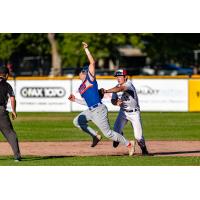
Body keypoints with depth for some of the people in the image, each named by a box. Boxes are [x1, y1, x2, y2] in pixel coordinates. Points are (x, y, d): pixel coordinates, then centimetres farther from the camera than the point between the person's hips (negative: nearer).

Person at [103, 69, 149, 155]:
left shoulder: (129, 84, -21)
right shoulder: (117, 87, 0)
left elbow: (120, 89, -40)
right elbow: (113, 100, 4)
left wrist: (106, 91, -50)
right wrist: (116, 102, -22)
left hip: (134, 113, -5)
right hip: (123, 112, 5)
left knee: (138, 135, -8)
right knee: (116, 130, -14)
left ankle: (144, 150, 18)